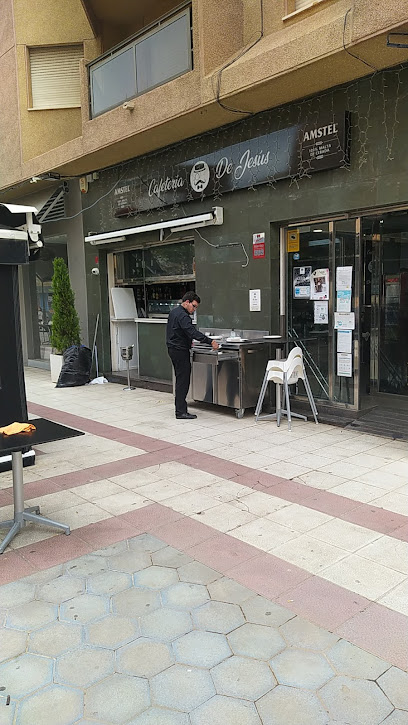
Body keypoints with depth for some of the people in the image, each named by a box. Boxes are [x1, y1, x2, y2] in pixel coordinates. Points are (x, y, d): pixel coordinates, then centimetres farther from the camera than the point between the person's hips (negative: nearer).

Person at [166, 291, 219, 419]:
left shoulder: (174, 311, 14)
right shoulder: (182, 315, -19)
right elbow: (192, 331, -30)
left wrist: (188, 341, 24)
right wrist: (210, 342, -32)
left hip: (173, 349, 11)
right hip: (180, 351, -11)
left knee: (180, 379, 14)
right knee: (183, 381, -8)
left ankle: (179, 407, 19)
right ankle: (181, 412, -6)